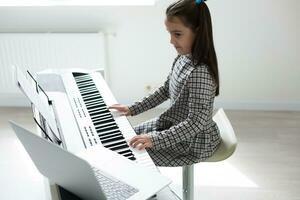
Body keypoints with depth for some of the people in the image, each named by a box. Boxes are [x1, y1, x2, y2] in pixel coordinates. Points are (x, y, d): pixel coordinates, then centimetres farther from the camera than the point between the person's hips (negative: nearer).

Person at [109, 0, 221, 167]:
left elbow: (197, 122, -32)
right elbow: (165, 91, 10)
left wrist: (157, 140, -36)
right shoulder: (181, 59, -3)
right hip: (174, 124, 9)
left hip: (194, 141, -9)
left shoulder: (200, 73, -31)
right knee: (129, 137, 16)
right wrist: (133, 109, 7)